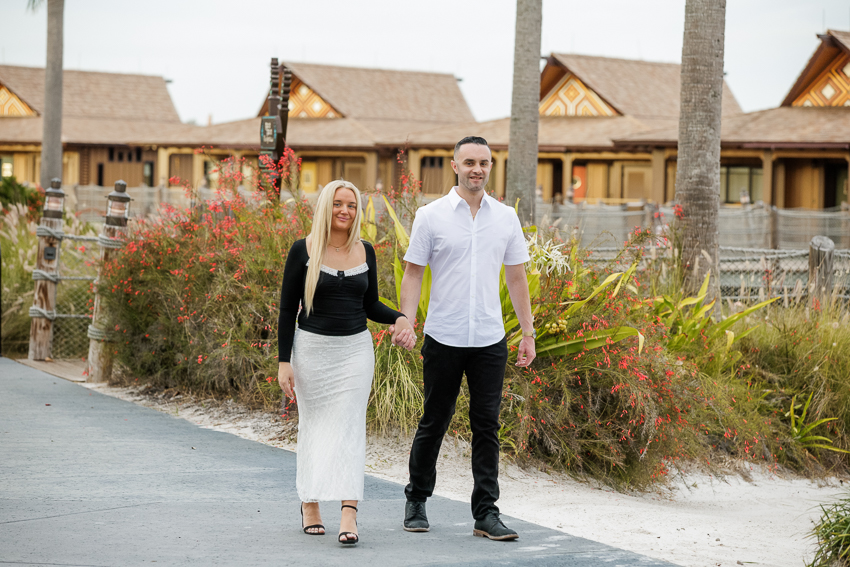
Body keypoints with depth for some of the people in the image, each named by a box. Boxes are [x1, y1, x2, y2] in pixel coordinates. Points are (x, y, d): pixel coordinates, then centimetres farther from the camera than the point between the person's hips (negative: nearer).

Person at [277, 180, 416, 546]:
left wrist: (399, 318, -6)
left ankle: (349, 515, -16)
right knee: (314, 426, 8)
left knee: (349, 427, -8)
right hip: (312, 349, -2)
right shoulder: (303, 251, -5)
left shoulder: (365, 251, 5)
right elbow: (287, 309, -3)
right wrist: (284, 361, -7)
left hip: (355, 350, 2)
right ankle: (310, 504, 27)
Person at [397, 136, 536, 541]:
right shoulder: (431, 216, -1)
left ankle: (486, 513, 4)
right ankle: (416, 500, 23)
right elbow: (413, 273, -1)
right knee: (434, 422, 7)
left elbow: (516, 277, 12)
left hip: (490, 340, 2)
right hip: (443, 338, -2)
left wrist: (528, 332, 9)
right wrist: (405, 324, -13)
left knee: (487, 425, 1)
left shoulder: (506, 218, 7)